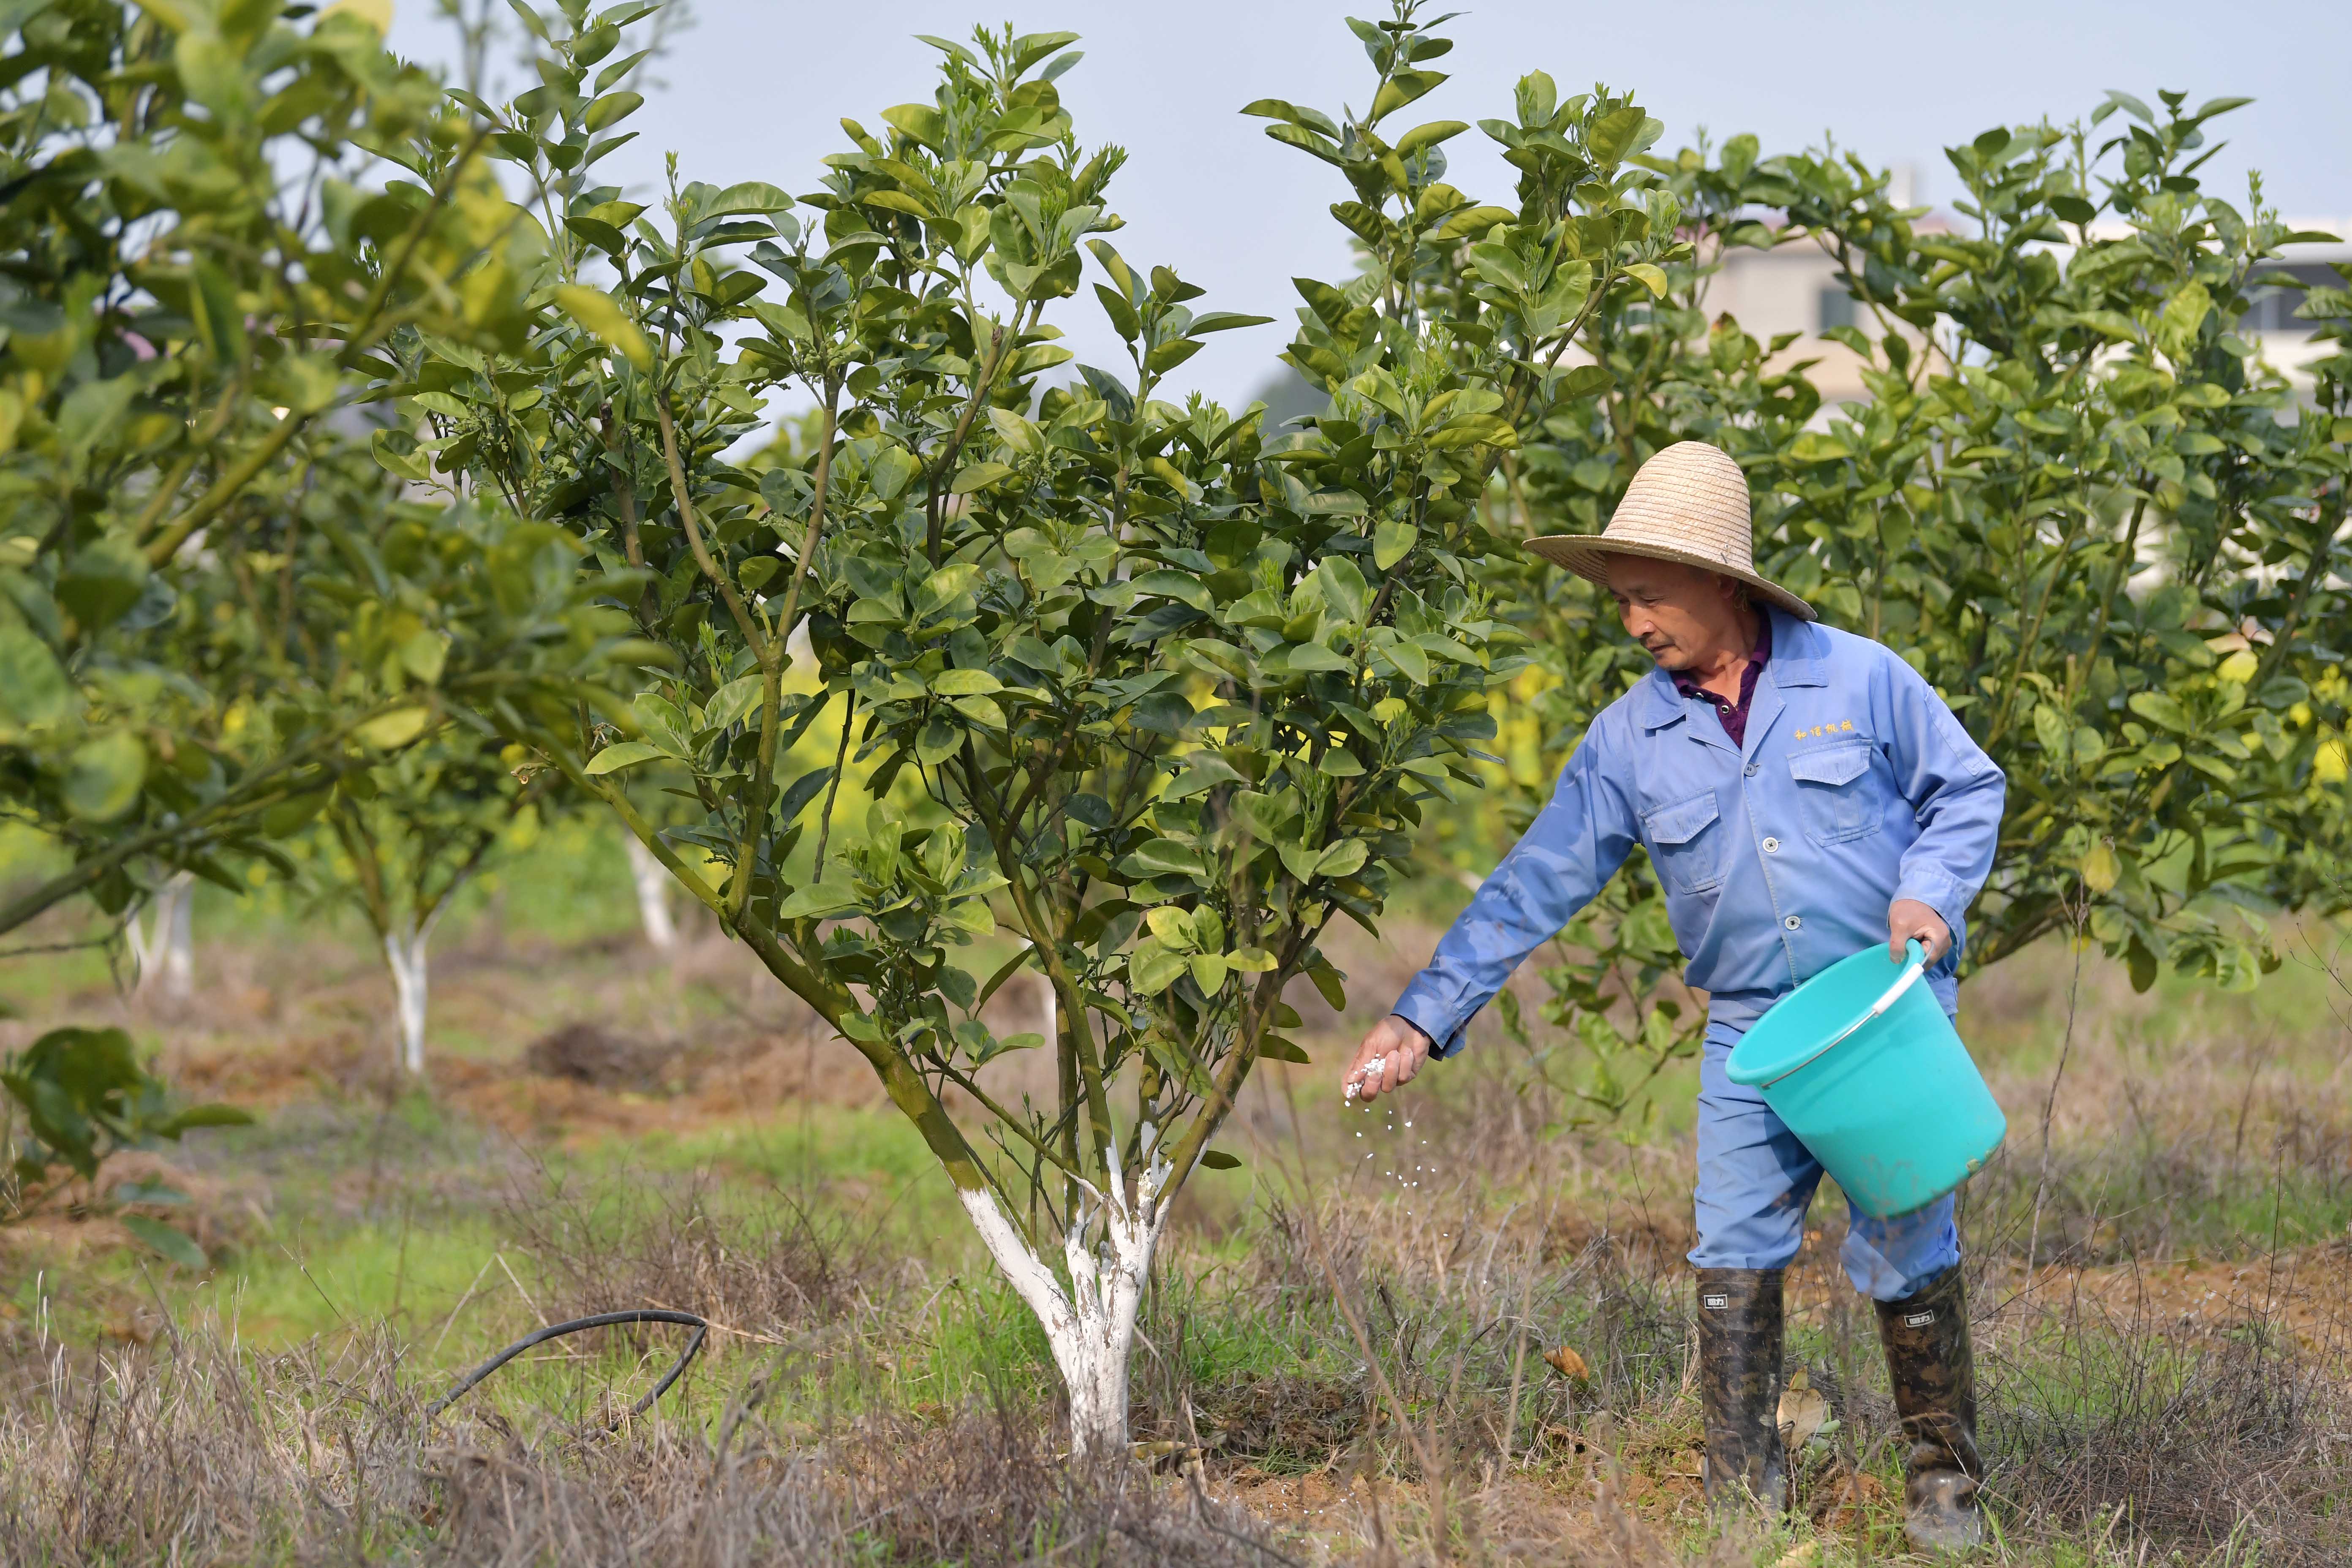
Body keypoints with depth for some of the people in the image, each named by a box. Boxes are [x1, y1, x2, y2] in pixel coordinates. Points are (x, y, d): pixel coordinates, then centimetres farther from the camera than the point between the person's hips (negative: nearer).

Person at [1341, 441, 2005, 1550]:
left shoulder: (1860, 680, -4)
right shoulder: (1632, 739, 3)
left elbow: (1968, 789, 7)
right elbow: (1533, 886, 3)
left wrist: (1929, 894, -12)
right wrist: (1423, 1018, -1)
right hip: (1748, 1030, 3)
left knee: (1906, 1257, -4)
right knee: (1733, 1256, -6)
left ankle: (1944, 1486, 12)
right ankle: (1743, 1501, 4)